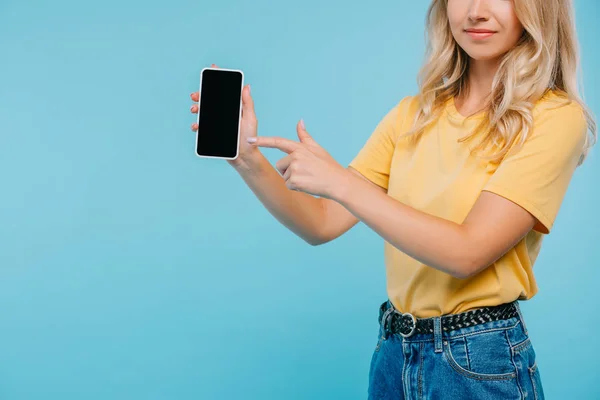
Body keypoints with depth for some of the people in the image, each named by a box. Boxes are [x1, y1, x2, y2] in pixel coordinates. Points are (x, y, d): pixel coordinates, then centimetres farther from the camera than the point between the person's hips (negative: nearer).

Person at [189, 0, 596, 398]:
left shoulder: (555, 117, -13)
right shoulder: (413, 114, 3)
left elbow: (469, 252, -22)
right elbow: (323, 224, 0)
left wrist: (340, 182, -24)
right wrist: (248, 160, -15)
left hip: (480, 365, -5)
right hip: (394, 352, 5)